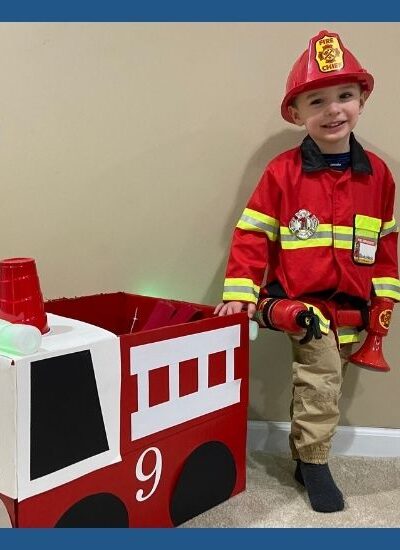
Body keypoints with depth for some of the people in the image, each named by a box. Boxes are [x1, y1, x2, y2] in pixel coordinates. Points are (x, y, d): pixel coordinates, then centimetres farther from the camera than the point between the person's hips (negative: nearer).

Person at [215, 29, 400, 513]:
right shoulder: (282, 172, -8)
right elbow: (252, 234, -8)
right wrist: (240, 292, -15)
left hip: (351, 304, 4)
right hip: (300, 298, -4)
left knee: (319, 380, 16)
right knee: (321, 374, -12)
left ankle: (301, 453, 34)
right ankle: (314, 462, 8)